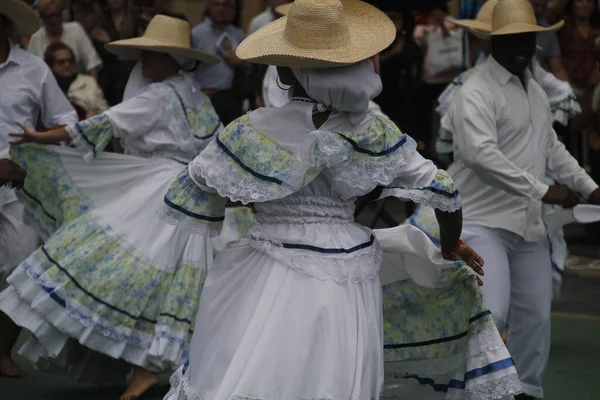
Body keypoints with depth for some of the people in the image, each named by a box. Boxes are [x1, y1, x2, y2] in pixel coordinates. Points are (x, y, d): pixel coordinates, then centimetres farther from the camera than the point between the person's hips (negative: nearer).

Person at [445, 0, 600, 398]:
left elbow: (551, 147, 26)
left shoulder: (537, 91, 15)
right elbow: (481, 153, -26)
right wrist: (543, 191, -25)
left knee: (535, 316, 13)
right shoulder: (477, 92, -13)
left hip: (530, 225, 8)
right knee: (491, 314, -19)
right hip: (484, 223, -8)